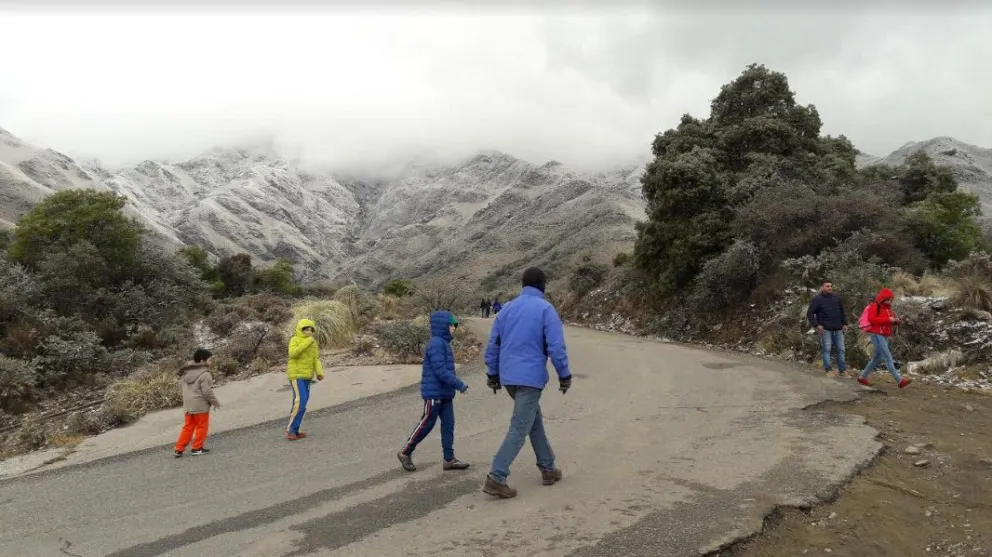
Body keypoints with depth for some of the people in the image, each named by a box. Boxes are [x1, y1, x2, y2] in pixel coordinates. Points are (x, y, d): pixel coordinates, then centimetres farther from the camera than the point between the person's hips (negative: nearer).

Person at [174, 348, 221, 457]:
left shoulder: (186, 372, 7)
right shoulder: (204, 374, -19)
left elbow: (181, 385, 16)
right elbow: (207, 391, -20)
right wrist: (215, 402, -6)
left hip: (188, 404, 8)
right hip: (200, 405, -8)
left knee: (188, 427, 16)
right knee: (202, 427, 7)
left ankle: (178, 449, 16)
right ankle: (197, 448, 13)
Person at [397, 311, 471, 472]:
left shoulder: (444, 343, 12)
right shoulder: (436, 343, -19)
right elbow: (440, 370, -25)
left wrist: (455, 385, 18)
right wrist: (459, 384, -23)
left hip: (445, 393, 9)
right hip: (434, 393, -9)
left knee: (448, 424, 9)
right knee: (426, 424, 2)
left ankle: (449, 459, 14)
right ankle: (405, 452, 17)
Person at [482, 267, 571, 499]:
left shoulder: (507, 308, 9)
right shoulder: (546, 309, -8)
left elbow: (493, 344, 10)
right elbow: (556, 347, -14)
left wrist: (492, 374, 17)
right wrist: (565, 375, -3)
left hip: (509, 377, 7)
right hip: (531, 377, -7)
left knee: (535, 421, 21)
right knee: (519, 429, -5)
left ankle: (547, 469, 28)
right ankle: (496, 478, -10)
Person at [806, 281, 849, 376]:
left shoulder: (837, 298, 12)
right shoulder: (817, 299, -3)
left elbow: (842, 312, 21)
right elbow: (809, 313, -4)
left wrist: (844, 324, 12)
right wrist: (816, 325, -13)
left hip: (838, 329, 5)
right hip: (825, 329, -5)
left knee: (841, 349, 5)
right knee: (826, 349, -7)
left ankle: (841, 370, 14)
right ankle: (828, 370, -3)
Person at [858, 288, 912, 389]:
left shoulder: (888, 308, 19)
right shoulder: (874, 306, -8)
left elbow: (888, 322, 23)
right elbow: (872, 319, -21)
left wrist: (896, 321, 1)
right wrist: (888, 319, -23)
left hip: (885, 336, 10)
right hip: (876, 334, -10)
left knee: (877, 358, 13)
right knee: (887, 357, -13)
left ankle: (862, 377, 22)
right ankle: (900, 380, -18)